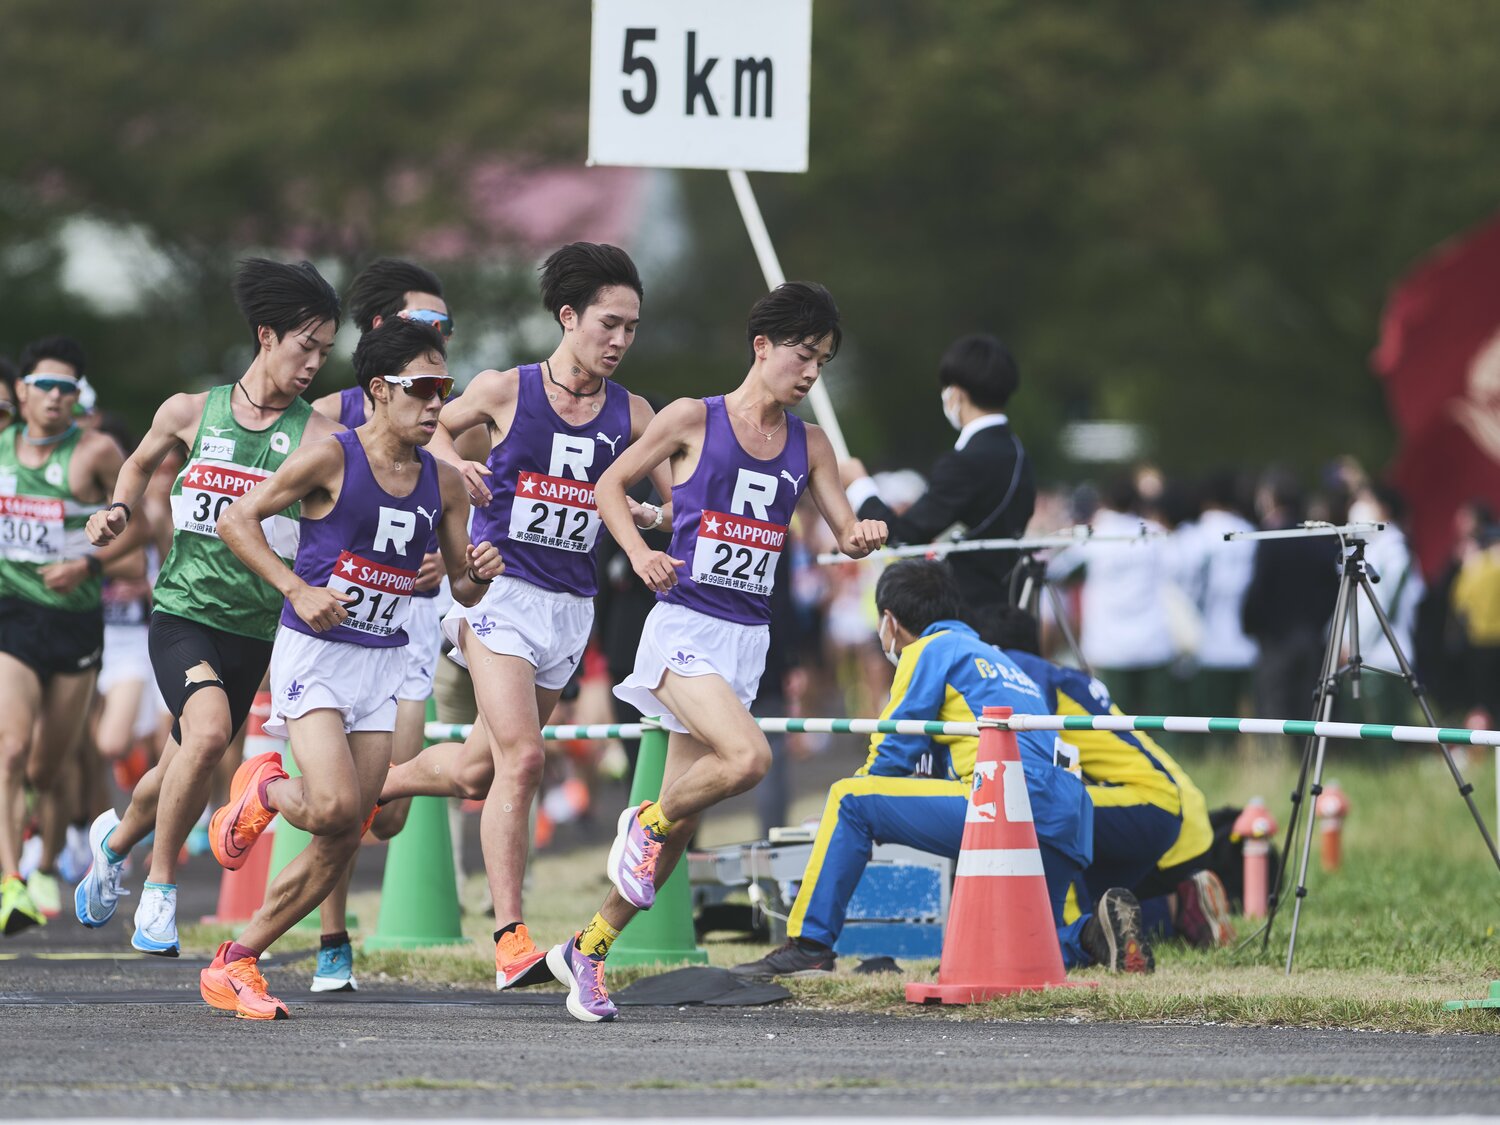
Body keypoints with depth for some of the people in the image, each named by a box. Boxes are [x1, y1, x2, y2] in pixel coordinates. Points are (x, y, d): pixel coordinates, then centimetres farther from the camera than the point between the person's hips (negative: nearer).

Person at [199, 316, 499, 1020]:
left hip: (382, 663, 6)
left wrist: (479, 573, -10)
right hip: (314, 652, -6)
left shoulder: (443, 482, 5)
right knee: (335, 808, -24)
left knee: (343, 842, 1)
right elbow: (235, 520, -8)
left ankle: (234, 965, 12)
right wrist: (299, 591, -18)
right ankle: (263, 789, 11)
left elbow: (461, 589, 14)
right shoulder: (332, 458, -11)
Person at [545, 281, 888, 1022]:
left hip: (747, 637, 5)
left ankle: (588, 950, 19)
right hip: (685, 623, -5)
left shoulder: (808, 446, 10)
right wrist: (640, 553, -12)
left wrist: (861, 538, -17)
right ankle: (645, 822, 1)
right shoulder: (693, 420, -3)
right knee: (748, 757, -28)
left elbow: (846, 530, 7)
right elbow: (611, 483, 5)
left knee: (680, 817, 6)